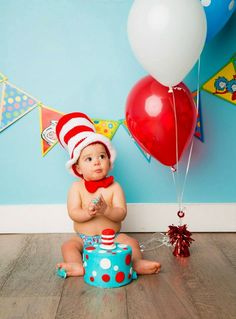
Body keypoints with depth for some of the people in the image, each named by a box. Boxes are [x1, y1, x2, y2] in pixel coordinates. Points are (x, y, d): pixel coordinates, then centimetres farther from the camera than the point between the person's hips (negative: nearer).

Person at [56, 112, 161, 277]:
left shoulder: (114, 187, -4)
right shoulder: (77, 187, -2)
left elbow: (121, 214, -12)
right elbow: (73, 213, -10)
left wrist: (106, 210, -32)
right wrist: (87, 213, -30)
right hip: (84, 239, 1)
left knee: (131, 241, -20)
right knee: (68, 245, -22)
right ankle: (77, 266, -38)